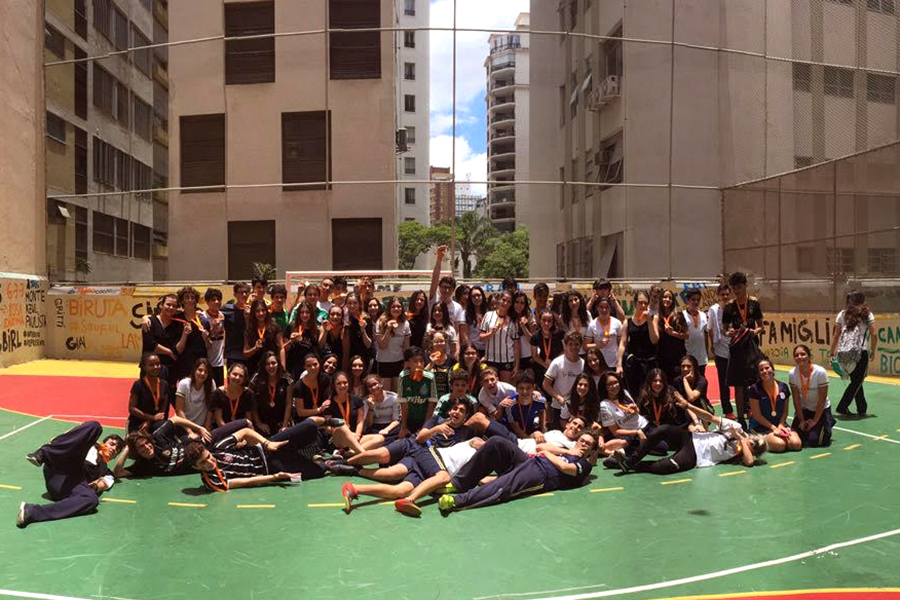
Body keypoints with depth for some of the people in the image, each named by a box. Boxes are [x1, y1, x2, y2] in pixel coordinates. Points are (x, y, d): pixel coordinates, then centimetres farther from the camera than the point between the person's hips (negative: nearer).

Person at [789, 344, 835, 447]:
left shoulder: (820, 372, -24)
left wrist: (815, 420, -14)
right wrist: (801, 420, -8)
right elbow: (796, 399, -9)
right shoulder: (792, 373, -15)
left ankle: (828, 423, 15)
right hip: (803, 409, 3)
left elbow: (822, 400, -17)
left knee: (814, 441, -14)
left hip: (821, 409, -3)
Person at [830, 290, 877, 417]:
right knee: (857, 382, 4)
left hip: (843, 353, 4)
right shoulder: (867, 314, 5)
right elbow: (874, 335, -1)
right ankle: (842, 407, -5)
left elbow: (836, 336, 8)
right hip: (861, 352, -4)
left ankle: (862, 408, 24)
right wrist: (872, 352, 11)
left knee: (856, 381, 17)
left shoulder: (842, 314, 11)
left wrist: (832, 354, 12)